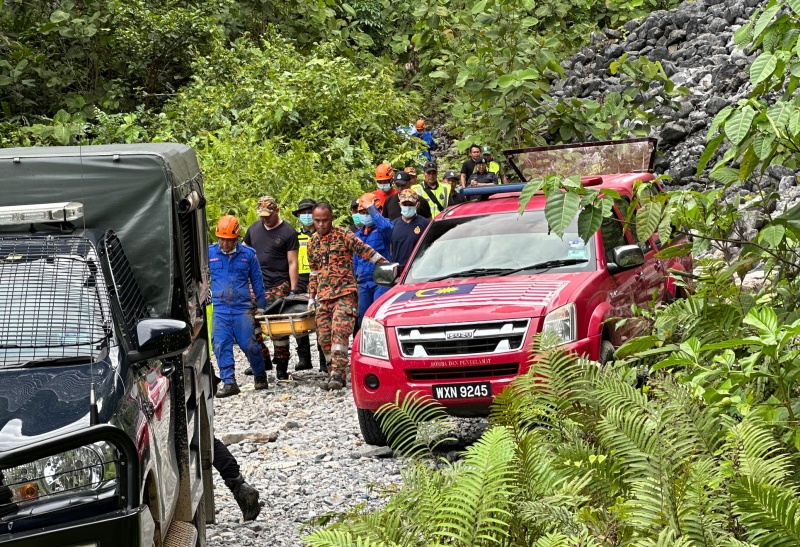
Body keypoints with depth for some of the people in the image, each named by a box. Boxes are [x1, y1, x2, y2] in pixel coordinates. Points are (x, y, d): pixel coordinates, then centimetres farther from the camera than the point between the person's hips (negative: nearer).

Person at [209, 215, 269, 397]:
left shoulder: (248, 254, 5)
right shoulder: (209, 252, 5)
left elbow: (257, 281, 12)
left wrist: (262, 307, 13)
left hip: (242, 308, -1)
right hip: (220, 309, 1)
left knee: (249, 345, -1)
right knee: (221, 345, -8)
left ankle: (260, 376, 21)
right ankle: (229, 383, -3)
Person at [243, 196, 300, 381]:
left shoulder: (287, 232, -2)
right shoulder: (254, 228, 13)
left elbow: (292, 263, -4)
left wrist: (292, 291, -9)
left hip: (279, 287, -5)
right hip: (256, 286, 5)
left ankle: (281, 367, 0)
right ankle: (262, 359, 17)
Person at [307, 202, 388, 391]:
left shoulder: (343, 235, -2)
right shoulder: (313, 243, 16)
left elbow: (364, 250, -6)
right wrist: (312, 296, 23)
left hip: (345, 292, -6)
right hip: (324, 296, 6)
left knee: (339, 331, -20)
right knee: (324, 336, 1)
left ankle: (338, 374, -26)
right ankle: (334, 374, 10)